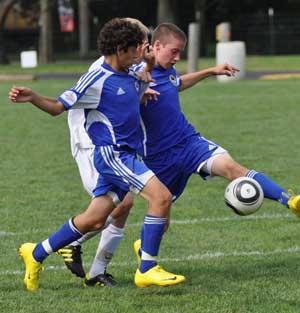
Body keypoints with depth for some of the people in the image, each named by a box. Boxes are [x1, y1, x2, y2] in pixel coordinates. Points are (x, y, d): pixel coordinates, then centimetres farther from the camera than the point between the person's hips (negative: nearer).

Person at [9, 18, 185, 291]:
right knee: (161, 196, -21)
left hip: (125, 156, 9)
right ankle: (147, 270, -17)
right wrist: (32, 98, -22)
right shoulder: (96, 80, -10)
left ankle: (36, 254, 24)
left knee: (94, 220, 10)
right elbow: (58, 107, -5)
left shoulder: (132, 78, 12)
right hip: (111, 153, -9)